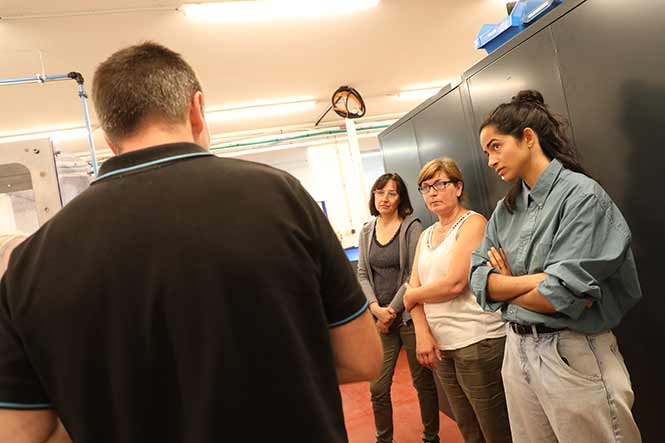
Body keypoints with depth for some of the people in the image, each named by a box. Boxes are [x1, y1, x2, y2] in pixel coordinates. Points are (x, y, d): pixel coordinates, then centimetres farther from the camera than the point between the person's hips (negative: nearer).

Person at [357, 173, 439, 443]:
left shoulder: (412, 227, -4)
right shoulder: (366, 232, 9)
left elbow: (414, 275, -9)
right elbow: (362, 275, 7)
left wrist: (392, 310, -10)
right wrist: (376, 308, -7)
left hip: (409, 315, -3)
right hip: (379, 318, 3)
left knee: (423, 381, 9)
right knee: (378, 387, 3)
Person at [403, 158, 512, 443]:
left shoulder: (473, 223, -7)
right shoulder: (426, 235, 15)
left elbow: (454, 283, -17)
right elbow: (414, 286, 8)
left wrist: (412, 296, -2)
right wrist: (422, 333, -7)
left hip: (477, 342, -7)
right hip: (440, 345, 7)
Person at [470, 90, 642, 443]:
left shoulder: (581, 194, -13)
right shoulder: (504, 210, 7)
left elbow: (563, 294, -22)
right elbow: (478, 279, -2)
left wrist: (506, 287, -6)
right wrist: (536, 280, -16)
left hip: (574, 355, -6)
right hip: (517, 350, 7)